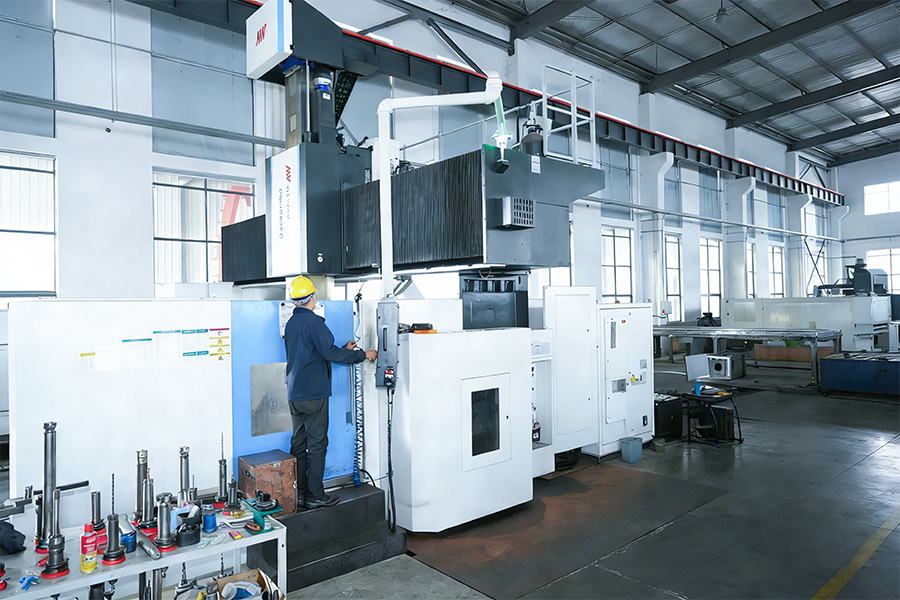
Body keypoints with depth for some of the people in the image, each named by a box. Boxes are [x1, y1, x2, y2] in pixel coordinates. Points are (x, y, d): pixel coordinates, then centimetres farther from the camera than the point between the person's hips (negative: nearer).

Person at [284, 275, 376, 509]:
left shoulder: (291, 322, 14)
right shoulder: (312, 321, -14)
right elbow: (330, 352, -20)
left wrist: (344, 349, 23)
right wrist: (362, 354, -10)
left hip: (295, 394, 9)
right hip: (313, 393, -9)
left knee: (298, 443, 12)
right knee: (317, 444, 0)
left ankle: (299, 494, 19)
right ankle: (315, 495, 6)